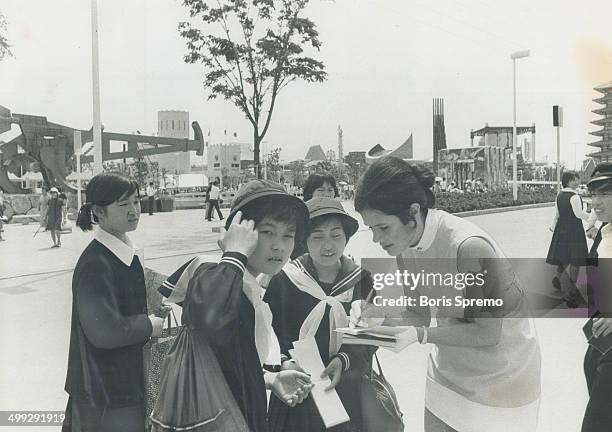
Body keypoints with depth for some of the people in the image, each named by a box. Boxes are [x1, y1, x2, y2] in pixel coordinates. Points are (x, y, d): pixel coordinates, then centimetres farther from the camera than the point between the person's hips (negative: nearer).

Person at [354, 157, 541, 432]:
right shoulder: (405, 246, -8)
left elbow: (488, 333, -24)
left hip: (501, 377, -6)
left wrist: (421, 335, -32)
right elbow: (419, 315, -1)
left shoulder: (469, 247, -31)